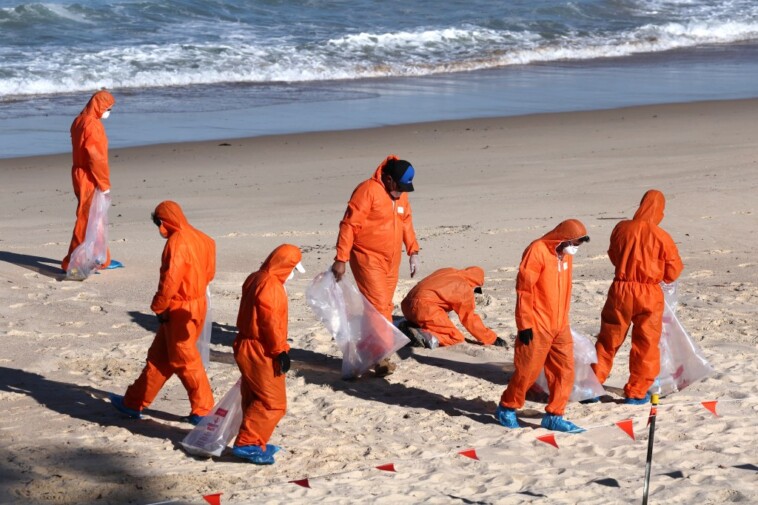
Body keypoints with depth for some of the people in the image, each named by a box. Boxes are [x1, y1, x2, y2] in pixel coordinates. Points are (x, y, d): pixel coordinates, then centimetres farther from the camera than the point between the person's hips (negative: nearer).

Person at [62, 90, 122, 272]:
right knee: (86, 221, -5)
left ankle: (102, 260, 29)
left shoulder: (80, 121, 11)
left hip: (80, 175, 10)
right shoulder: (93, 125, -19)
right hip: (90, 180, -10)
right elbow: (96, 157, -22)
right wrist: (104, 183, -15)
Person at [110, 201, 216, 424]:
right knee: (159, 356, 16)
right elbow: (208, 273, 13)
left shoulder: (177, 242, -20)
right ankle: (134, 402, 23)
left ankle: (203, 410, 11)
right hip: (197, 303, 9)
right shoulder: (199, 238, 6)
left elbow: (170, 280, -23)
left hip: (179, 310, -9)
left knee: (185, 361, 3)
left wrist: (158, 306, -10)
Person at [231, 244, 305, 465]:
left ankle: (253, 442, 25)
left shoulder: (255, 279, 12)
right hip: (261, 352, -11)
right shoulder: (270, 285, -20)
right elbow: (271, 323, -24)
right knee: (273, 402, -6)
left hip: (247, 347, 11)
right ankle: (247, 444, -7)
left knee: (255, 399, 18)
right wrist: (281, 350, -18)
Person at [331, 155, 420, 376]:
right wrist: (341, 259, -20)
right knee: (379, 307, -13)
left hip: (391, 262, 8)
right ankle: (381, 357, -12)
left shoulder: (401, 196, 10)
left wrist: (413, 251, 10)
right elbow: (349, 225, -17)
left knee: (384, 307, 9)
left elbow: (406, 223, 21)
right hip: (368, 259, -8)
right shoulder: (368, 191, -16)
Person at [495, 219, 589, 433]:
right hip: (537, 327, -8)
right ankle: (507, 408, 19)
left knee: (565, 370, 4)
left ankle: (554, 416, 11)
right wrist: (525, 324, -16)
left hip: (560, 327, 8)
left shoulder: (566, 256, 13)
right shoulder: (538, 251, -13)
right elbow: (524, 288, -15)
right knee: (527, 370, 0)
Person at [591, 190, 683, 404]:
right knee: (645, 344, 10)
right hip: (649, 295, -2)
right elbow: (672, 273, -3)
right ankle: (636, 392, 15)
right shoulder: (662, 237, -12)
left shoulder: (622, 228, -4)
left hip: (620, 290, 2)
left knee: (608, 339, 14)